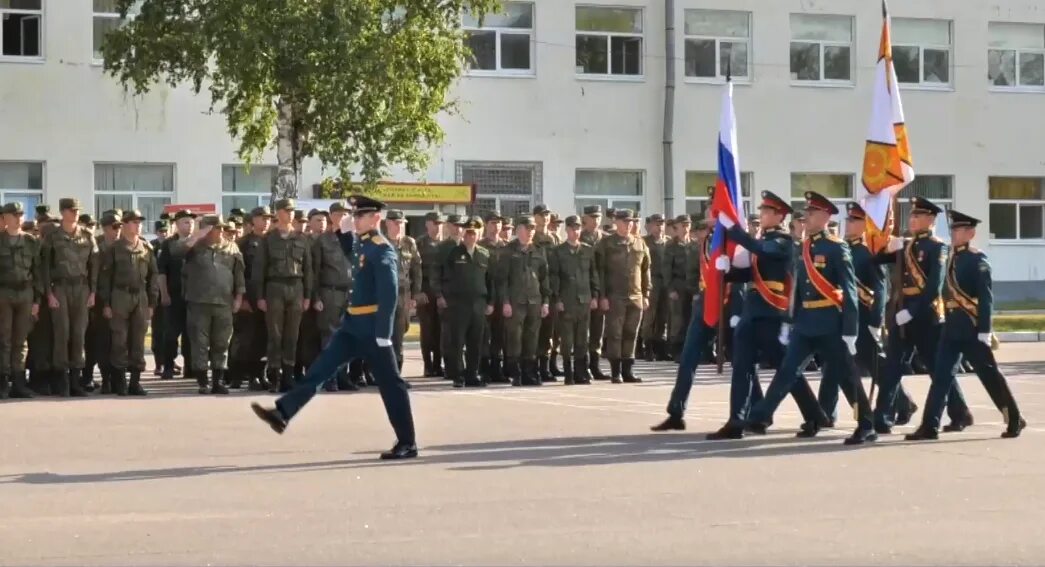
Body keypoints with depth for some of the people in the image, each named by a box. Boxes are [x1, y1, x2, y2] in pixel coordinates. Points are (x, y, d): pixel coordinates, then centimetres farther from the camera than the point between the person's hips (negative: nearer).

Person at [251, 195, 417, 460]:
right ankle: (282, 414, 7)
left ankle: (407, 443, 5)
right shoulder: (363, 244, 11)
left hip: (371, 327, -9)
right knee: (321, 367, 6)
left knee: (390, 384, -2)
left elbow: (389, 293, -22)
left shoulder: (382, 250, -16)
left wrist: (383, 332, -25)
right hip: (353, 324, 9)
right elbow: (351, 256, 36)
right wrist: (345, 232, 19)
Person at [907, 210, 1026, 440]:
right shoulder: (953, 259, 12)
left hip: (971, 328, -7)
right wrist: (949, 322, 15)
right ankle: (930, 426, 0)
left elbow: (986, 298, -15)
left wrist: (984, 330, -19)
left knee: (989, 374, 3)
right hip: (952, 327, 7)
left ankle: (1015, 419, 16)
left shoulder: (978, 260, -10)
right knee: (942, 375, 1)